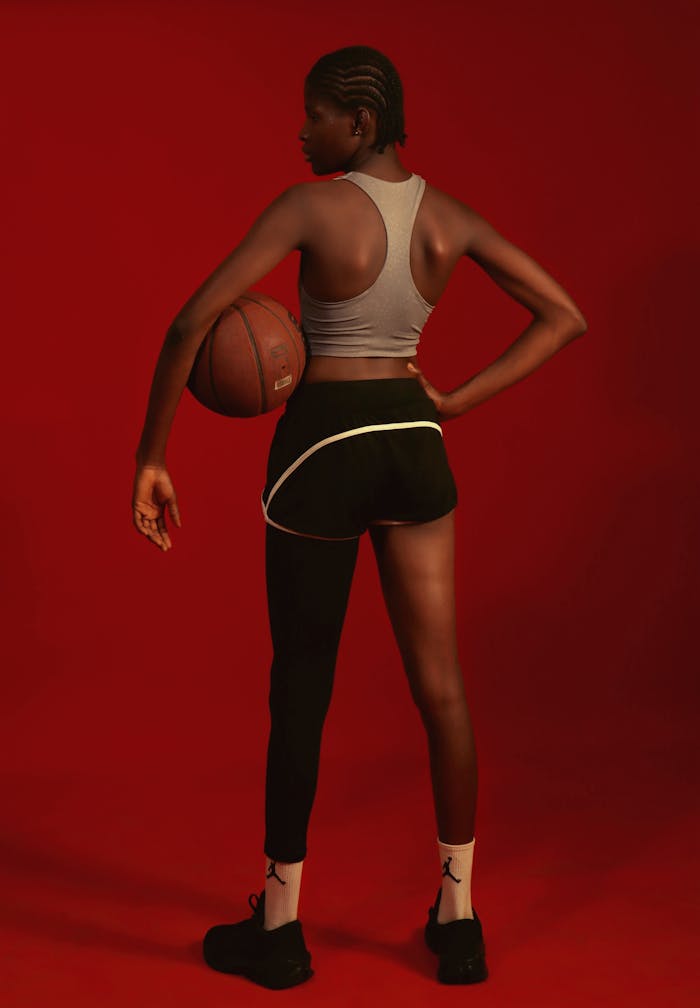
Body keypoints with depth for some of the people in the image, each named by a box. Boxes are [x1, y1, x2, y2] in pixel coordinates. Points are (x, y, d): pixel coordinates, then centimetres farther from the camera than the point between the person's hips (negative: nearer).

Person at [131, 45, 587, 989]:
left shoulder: (309, 205, -13)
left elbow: (193, 320, -21)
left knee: (300, 686, 8)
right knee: (440, 683, 9)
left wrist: (150, 456, -14)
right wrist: (456, 401, 3)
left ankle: (279, 928, 19)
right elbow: (566, 316, 6)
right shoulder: (451, 215, 3)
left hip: (320, 448, -4)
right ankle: (458, 920, 19)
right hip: (412, 444, 5)